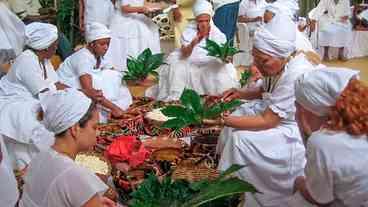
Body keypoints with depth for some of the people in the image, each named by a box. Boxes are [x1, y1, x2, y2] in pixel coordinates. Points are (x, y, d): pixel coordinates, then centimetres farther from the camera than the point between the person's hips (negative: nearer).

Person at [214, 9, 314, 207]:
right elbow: (265, 91, 15)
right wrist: (241, 93, -3)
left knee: (241, 138, -19)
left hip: (300, 132, -9)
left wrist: (224, 120, -29)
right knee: (237, 116, 3)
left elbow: (267, 122, -29)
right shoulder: (279, 63, -7)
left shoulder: (296, 76, -33)